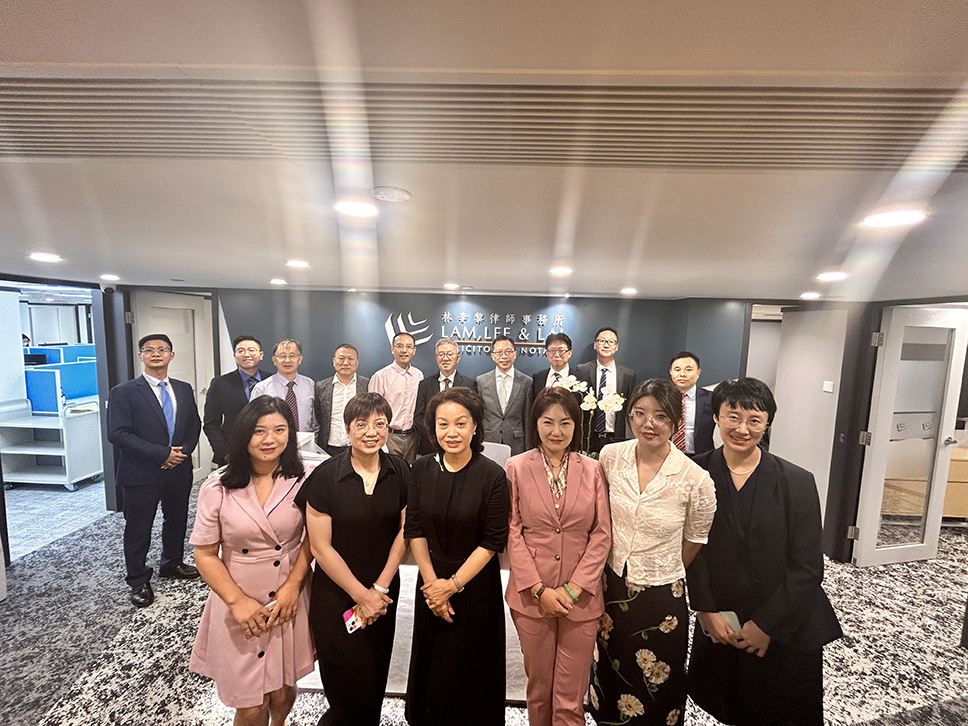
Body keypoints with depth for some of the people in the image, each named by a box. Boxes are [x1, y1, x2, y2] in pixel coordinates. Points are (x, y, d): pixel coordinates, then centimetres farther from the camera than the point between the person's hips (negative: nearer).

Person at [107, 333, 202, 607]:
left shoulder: (184, 389, 5)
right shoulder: (123, 392, -9)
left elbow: (194, 425, 9)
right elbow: (118, 433, -16)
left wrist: (183, 452, -8)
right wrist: (163, 454, -20)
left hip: (179, 470, 4)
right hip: (142, 474, -4)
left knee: (177, 520, 19)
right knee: (138, 529, 10)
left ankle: (172, 563, 41)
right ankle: (138, 582, 29)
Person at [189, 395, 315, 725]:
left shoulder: (303, 480, -12)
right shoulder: (217, 488, -12)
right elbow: (205, 554, -4)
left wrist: (292, 586, -11)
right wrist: (238, 601, -10)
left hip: (290, 601, 1)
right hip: (239, 605, -1)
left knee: (282, 691, 20)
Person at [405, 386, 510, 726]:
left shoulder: (492, 475, -18)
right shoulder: (422, 468, -8)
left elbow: (493, 541, -14)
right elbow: (414, 529, -3)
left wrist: (453, 584, -13)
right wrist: (431, 581, -8)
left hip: (476, 586, -3)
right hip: (431, 582, 3)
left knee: (470, 670, 16)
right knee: (430, 668, 21)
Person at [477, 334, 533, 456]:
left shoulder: (526, 382, 0)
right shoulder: (481, 381, 2)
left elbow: (528, 419, 2)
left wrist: (528, 450, 2)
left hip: (516, 446, 0)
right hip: (487, 445, 1)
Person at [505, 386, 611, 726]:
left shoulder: (592, 470, -2)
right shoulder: (516, 467, -5)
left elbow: (602, 534, -2)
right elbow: (512, 533, -5)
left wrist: (574, 588, -8)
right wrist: (539, 589, -9)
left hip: (581, 597, 0)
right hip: (530, 595, 0)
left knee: (571, 697, 10)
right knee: (538, 686, 18)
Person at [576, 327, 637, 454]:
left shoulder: (628, 375, 3)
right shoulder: (582, 370, 0)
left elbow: (630, 410, 6)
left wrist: (628, 442, 1)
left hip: (615, 439, 1)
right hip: (587, 438, -1)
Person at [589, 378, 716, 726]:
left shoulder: (695, 479, -20)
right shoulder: (610, 456, -13)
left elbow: (695, 540, -3)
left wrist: (664, 572, 7)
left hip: (661, 596, -2)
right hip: (612, 587, 3)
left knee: (656, 688, 20)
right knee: (612, 675, 25)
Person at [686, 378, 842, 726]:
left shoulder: (797, 483, -11)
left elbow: (807, 567, -10)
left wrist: (766, 624, -11)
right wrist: (707, 611, -9)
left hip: (786, 632, 0)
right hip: (719, 627, 1)